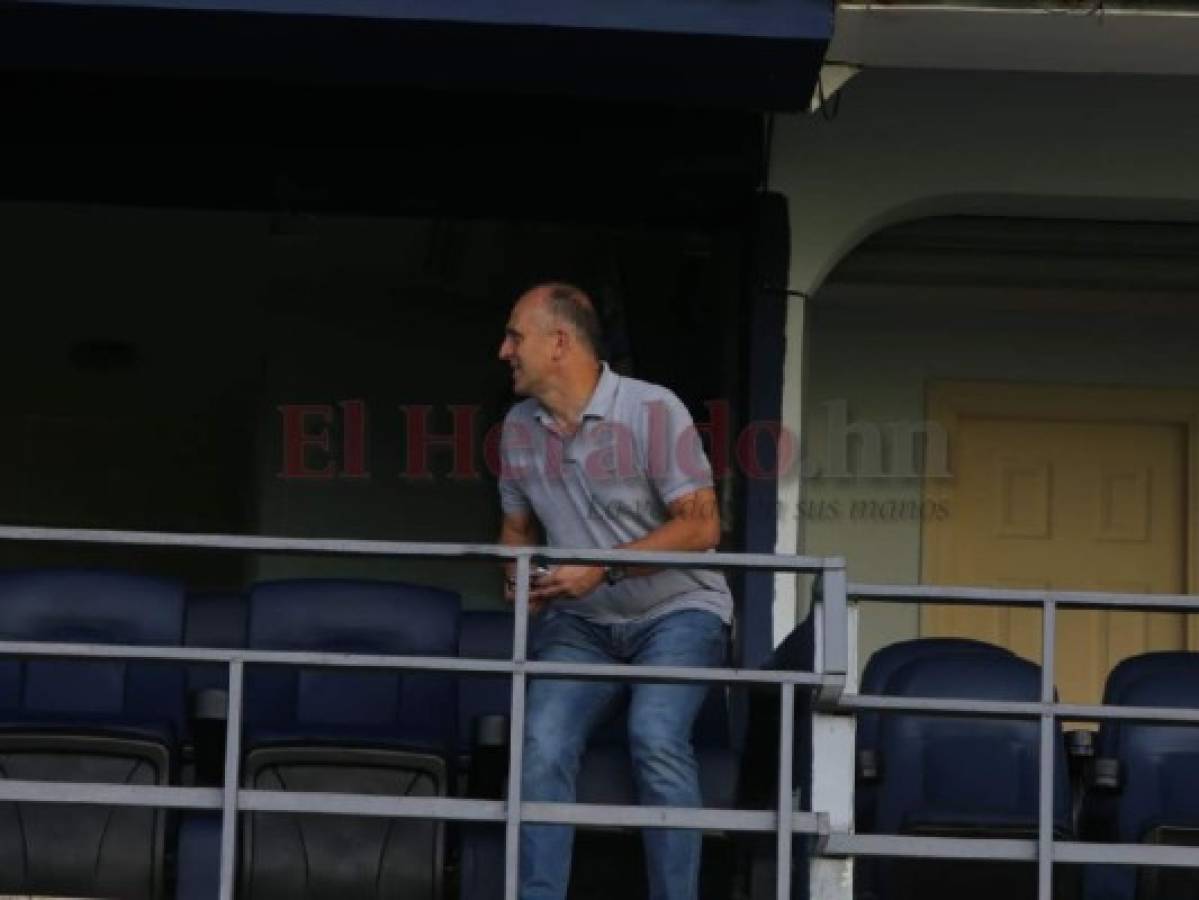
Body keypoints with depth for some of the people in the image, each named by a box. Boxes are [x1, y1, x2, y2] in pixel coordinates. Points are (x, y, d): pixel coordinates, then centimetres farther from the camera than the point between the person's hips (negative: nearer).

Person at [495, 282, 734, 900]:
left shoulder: (652, 411, -12)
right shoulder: (519, 429, 6)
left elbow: (700, 526, -14)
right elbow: (518, 527, 20)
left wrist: (603, 567, -22)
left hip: (676, 611, -4)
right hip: (580, 623, 4)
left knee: (655, 737, -28)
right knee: (543, 744, -20)